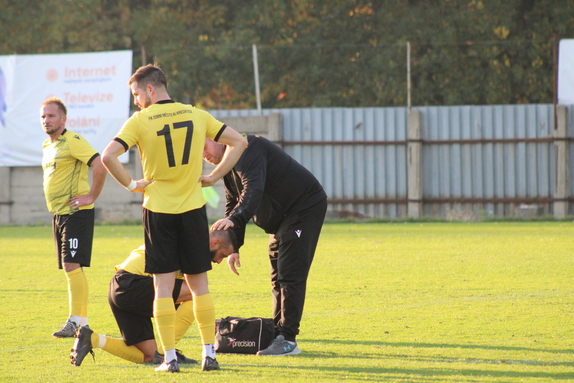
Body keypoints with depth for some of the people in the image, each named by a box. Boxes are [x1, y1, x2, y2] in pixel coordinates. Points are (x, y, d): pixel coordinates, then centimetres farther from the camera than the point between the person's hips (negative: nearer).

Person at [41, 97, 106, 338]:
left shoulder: (73, 141, -13)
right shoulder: (47, 146, 16)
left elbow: (100, 165, -23)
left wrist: (91, 196, -18)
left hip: (75, 212, -10)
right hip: (57, 214, 10)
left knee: (72, 266, -13)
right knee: (71, 269, 10)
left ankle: (75, 321, -13)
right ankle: (83, 322, 13)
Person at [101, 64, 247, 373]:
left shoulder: (140, 121, -7)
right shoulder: (197, 116, 4)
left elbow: (108, 156, -18)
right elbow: (238, 142, 7)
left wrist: (131, 184, -6)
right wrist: (213, 177, 8)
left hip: (158, 211, -3)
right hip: (193, 209, 3)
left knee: (163, 286, 2)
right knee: (199, 284, 10)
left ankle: (169, 357, -1)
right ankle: (209, 354, 10)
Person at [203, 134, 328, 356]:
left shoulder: (249, 149, -22)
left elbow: (253, 190, -38)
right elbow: (233, 205, 16)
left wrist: (233, 219, -51)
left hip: (305, 208, -10)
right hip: (280, 218, 10)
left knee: (289, 274, -14)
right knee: (278, 277, 11)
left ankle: (287, 339, -16)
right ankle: (278, 334, 15)